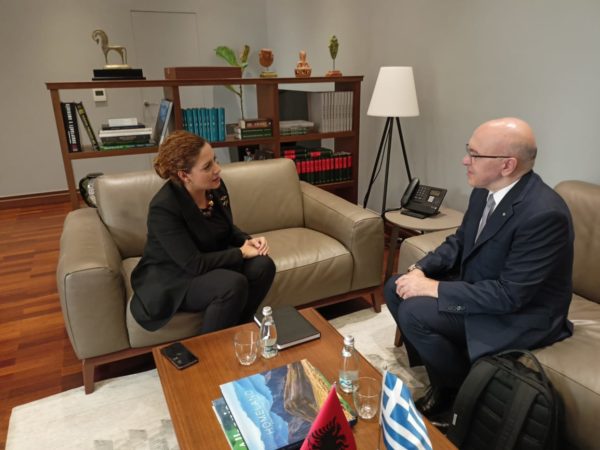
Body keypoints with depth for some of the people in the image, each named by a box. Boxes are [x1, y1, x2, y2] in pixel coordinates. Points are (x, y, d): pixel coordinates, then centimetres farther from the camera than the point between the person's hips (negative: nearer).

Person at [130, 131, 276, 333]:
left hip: (211, 263, 7)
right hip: (170, 280, -7)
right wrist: (241, 252, -20)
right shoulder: (163, 208, -28)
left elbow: (228, 230, 9)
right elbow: (194, 264, -28)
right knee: (233, 284, -31)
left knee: (263, 265, -17)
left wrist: (249, 241, -12)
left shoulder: (216, 187, -7)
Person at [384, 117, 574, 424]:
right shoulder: (485, 191, -3)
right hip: (479, 286, 9)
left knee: (414, 313, -23)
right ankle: (431, 370, 16)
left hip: (522, 313, -8)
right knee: (396, 288, 0)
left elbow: (509, 295, -29)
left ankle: (460, 395, 4)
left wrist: (435, 288, -25)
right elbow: (459, 241, 8)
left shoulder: (544, 214, -30)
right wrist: (420, 270, -9)